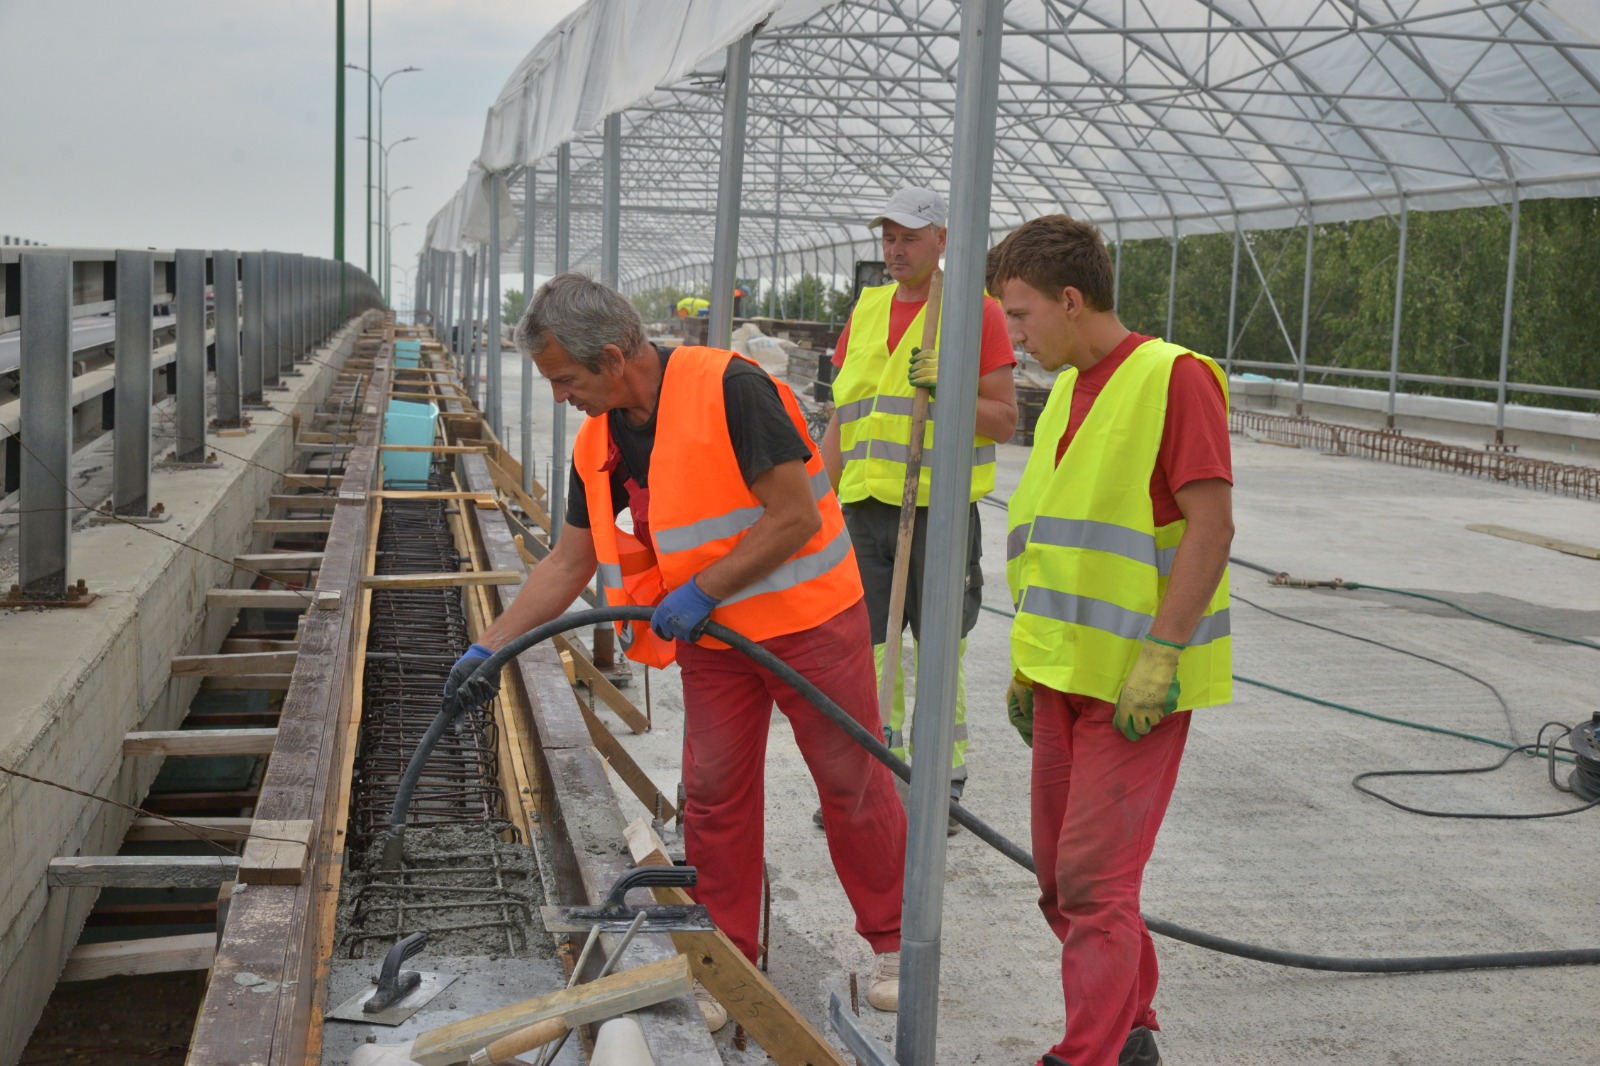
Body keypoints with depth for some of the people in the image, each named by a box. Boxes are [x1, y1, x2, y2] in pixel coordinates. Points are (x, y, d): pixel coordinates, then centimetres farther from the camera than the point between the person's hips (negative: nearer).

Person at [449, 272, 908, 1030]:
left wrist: (702, 590, -20)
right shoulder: (596, 445, 0)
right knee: (713, 796, 7)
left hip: (808, 620, -6)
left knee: (854, 785, 6)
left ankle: (892, 939, 24)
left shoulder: (730, 390, -23)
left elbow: (797, 515, -23)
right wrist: (491, 645, 4)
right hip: (712, 638, 6)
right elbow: (569, 561, 9)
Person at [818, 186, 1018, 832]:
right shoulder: (866, 310, 15)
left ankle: (945, 783, 17)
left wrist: (947, 388, -20)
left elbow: (1005, 421, -4)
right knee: (867, 649, 8)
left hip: (939, 511, -5)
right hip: (865, 510, 5)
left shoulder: (976, 310, -2)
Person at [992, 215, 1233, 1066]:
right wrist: (1030, 658, 20)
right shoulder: (1068, 391, 14)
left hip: (1136, 683, -9)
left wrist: (1160, 656, -21)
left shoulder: (1172, 378, -12)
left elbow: (1211, 525, -17)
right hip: (1066, 673, 9)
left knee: (1094, 877, -7)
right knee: (1061, 876, 14)